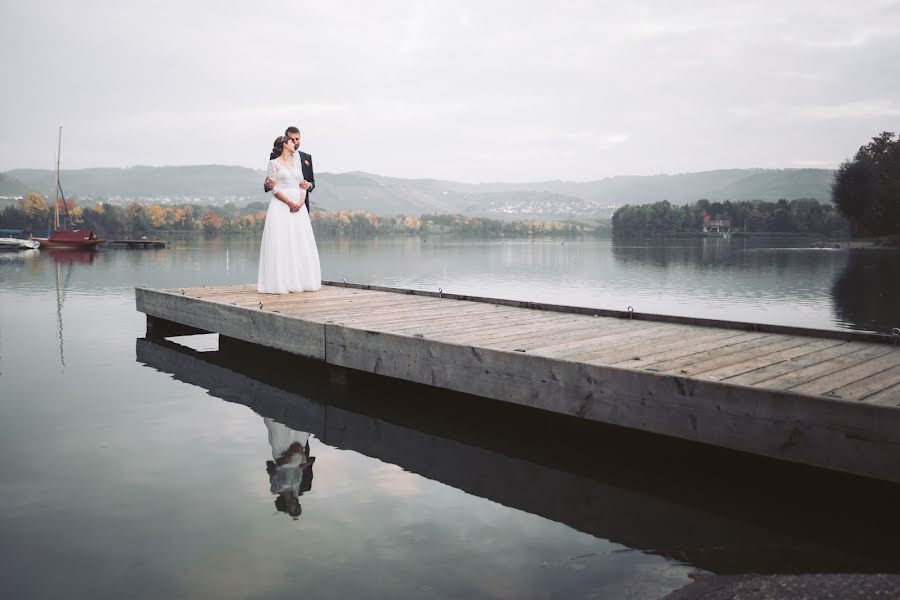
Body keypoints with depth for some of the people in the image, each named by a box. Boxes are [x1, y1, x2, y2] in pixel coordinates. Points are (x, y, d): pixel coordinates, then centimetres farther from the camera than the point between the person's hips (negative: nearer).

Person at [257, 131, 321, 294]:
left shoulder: (297, 160, 17)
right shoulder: (274, 163, 0)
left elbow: (302, 183, 12)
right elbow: (274, 187, -7)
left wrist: (301, 201, -5)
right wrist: (290, 202, -16)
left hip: (299, 206, 6)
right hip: (281, 206, -6)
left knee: (301, 244, 3)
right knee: (281, 243, -7)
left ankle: (300, 281, 9)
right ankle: (280, 282, -5)